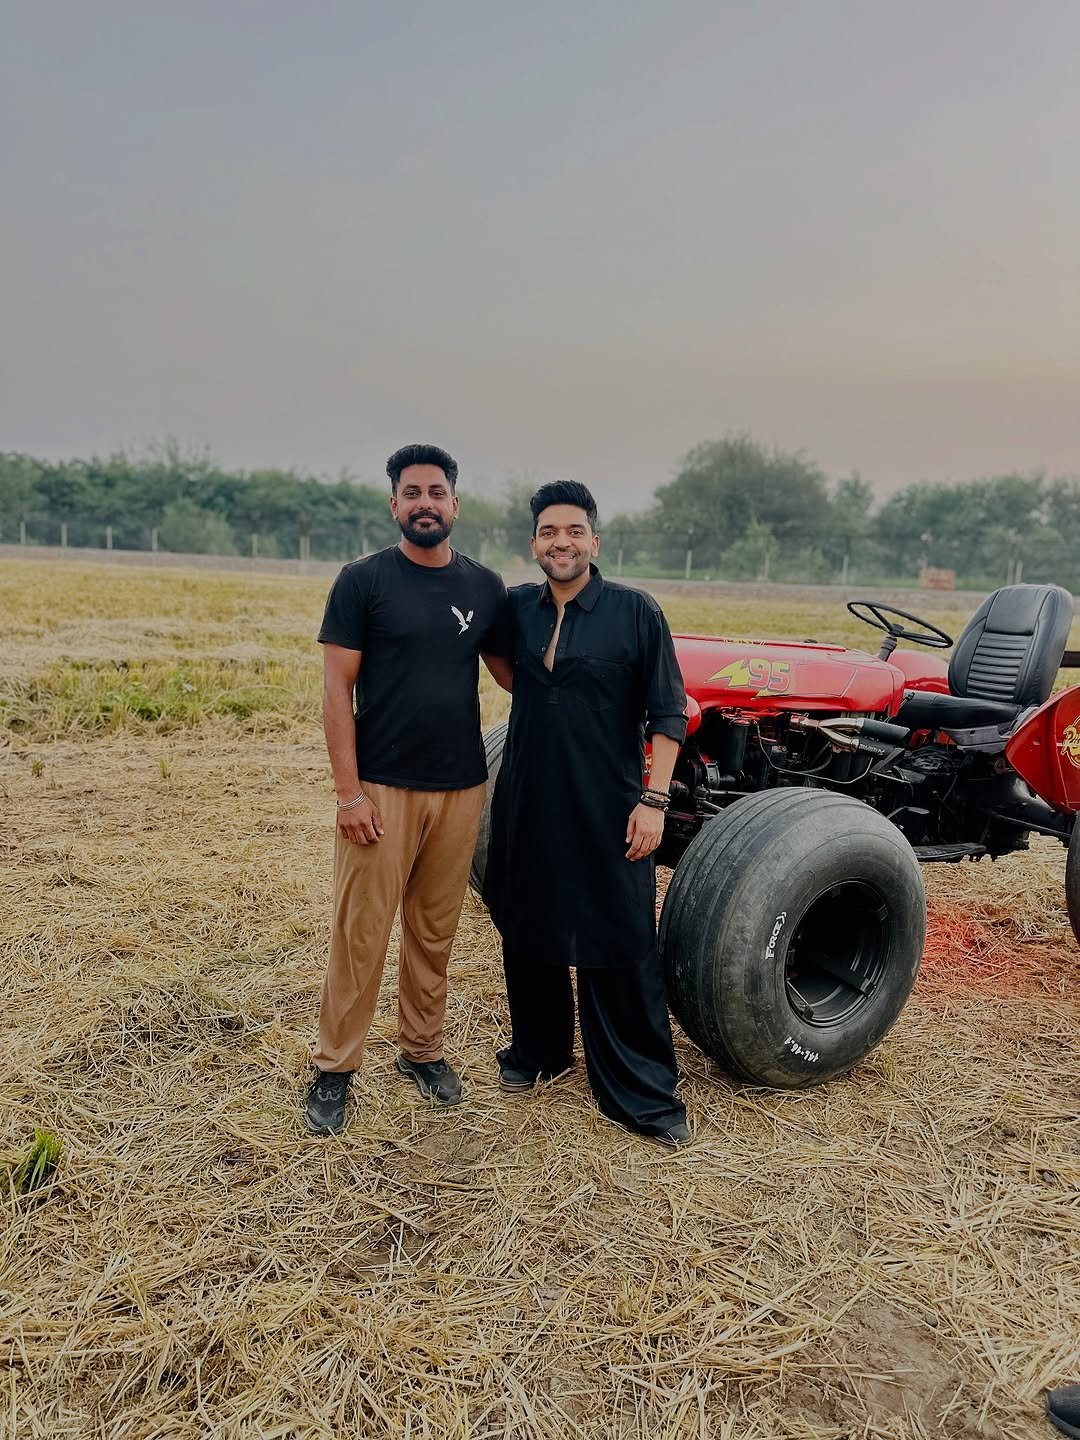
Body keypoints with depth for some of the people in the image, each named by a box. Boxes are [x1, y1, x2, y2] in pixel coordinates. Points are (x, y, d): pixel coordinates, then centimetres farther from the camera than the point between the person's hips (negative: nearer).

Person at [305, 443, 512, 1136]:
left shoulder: (485, 587, 7)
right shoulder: (364, 580, -4)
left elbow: (509, 670, 16)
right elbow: (337, 689, -7)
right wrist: (349, 790, -12)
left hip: (461, 787, 4)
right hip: (381, 788, -3)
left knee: (435, 931, 15)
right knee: (361, 934, 3)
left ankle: (424, 1050, 33)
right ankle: (335, 1070, 20)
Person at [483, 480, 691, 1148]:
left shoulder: (635, 612, -7)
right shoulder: (516, 608, 4)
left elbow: (668, 712, -7)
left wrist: (653, 799, -13)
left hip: (608, 814, -4)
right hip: (527, 807, 5)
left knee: (621, 952, 3)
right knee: (528, 932, 17)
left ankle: (644, 1096, 18)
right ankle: (538, 1051, 39)